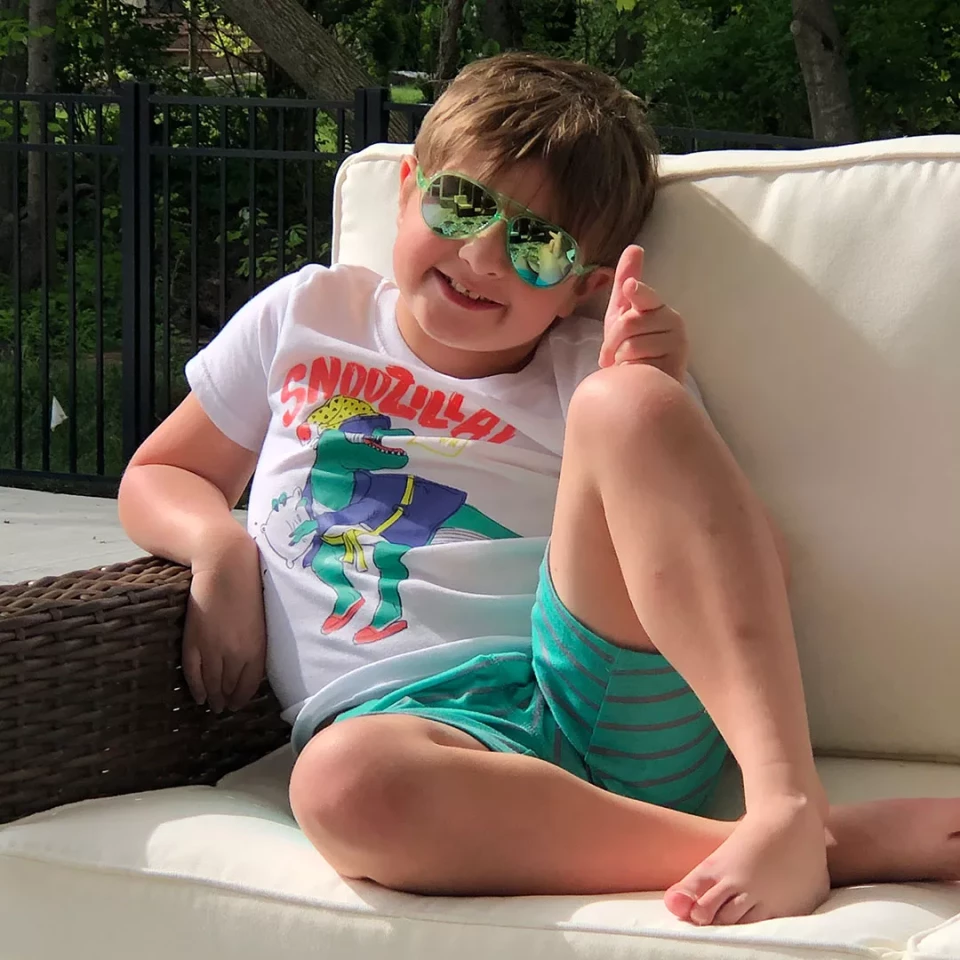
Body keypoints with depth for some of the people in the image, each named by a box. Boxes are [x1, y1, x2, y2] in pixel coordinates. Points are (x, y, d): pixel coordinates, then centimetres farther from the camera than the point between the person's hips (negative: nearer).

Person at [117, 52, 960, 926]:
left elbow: (747, 559, 8)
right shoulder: (304, 318, 20)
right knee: (347, 782, -40)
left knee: (625, 402, -22)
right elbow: (159, 476, 28)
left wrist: (661, 403, -6)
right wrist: (217, 544, 5)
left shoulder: (583, 374, 16)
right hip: (414, 717, 0)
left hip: (619, 700, 1)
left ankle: (788, 801, -37)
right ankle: (849, 843, -36)